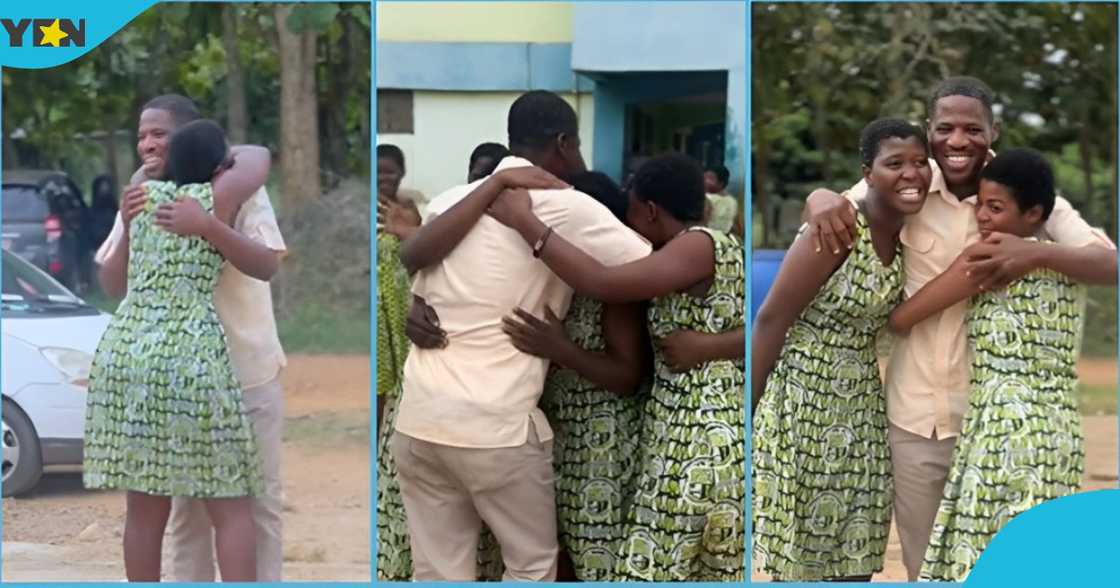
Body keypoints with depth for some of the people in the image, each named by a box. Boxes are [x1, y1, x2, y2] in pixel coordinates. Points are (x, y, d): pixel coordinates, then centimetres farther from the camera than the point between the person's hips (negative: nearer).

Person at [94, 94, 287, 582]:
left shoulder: (236, 189, -9)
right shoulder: (141, 196, 3)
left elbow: (267, 265, -23)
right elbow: (113, 287, 1)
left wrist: (207, 227, -36)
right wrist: (127, 228, -15)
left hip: (246, 372, -3)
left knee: (258, 498, 3)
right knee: (187, 502, 8)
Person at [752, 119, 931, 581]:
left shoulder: (905, 236, 2)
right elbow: (771, 320, -17)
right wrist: (748, 406, -15)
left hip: (860, 401, 7)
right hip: (803, 396, -7)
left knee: (854, 538, 10)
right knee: (800, 531, 1)